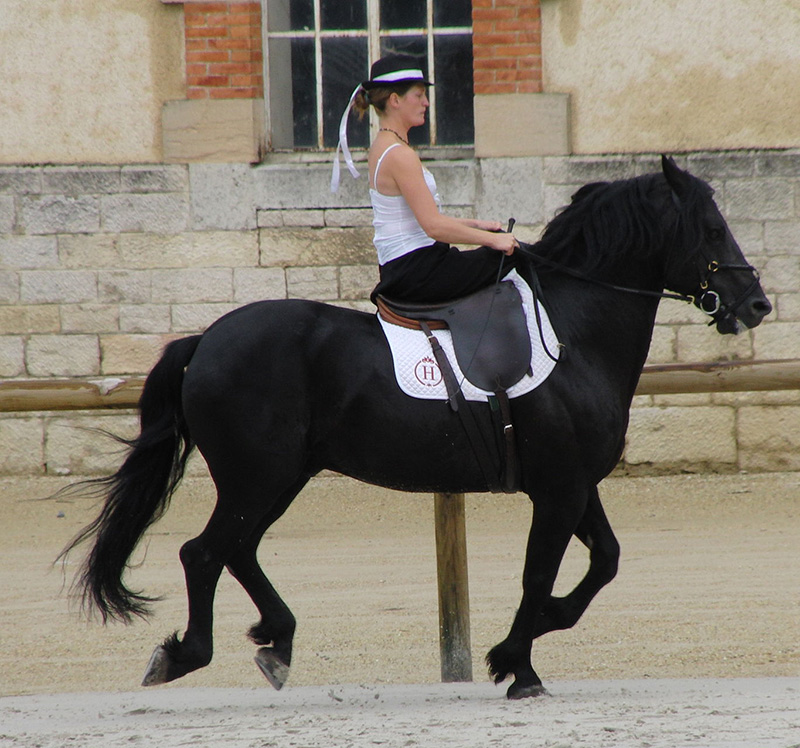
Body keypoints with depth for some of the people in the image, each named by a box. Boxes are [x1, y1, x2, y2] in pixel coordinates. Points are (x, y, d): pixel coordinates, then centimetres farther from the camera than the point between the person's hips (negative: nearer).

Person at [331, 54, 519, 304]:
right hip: (416, 271, -10)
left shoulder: (381, 147, 13)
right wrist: (491, 239, -14)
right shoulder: (400, 156, -18)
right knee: (511, 258, -10)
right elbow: (434, 226, -22)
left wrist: (474, 224, 15)